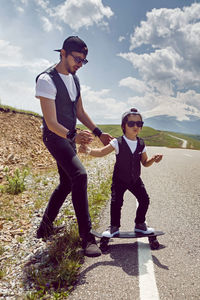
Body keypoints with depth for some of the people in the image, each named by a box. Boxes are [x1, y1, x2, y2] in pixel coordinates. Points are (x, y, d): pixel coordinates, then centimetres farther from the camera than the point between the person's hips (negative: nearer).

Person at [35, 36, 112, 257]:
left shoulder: (74, 79, 9)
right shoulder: (47, 80, -18)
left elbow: (80, 112, 14)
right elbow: (51, 123, -24)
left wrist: (99, 133, 7)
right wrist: (74, 136, -41)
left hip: (70, 137, 9)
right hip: (55, 136, -9)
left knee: (67, 183, 12)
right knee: (79, 175, -26)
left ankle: (45, 228, 30)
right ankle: (87, 237, -18)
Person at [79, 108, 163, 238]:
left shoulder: (141, 144, -3)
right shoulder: (118, 142, -16)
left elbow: (145, 163, 5)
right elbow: (102, 152, -22)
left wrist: (153, 159, -17)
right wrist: (89, 150, -41)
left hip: (135, 179, 4)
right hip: (119, 179, -4)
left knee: (144, 200, 3)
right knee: (116, 202, -12)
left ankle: (140, 224, 26)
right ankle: (114, 227, 12)